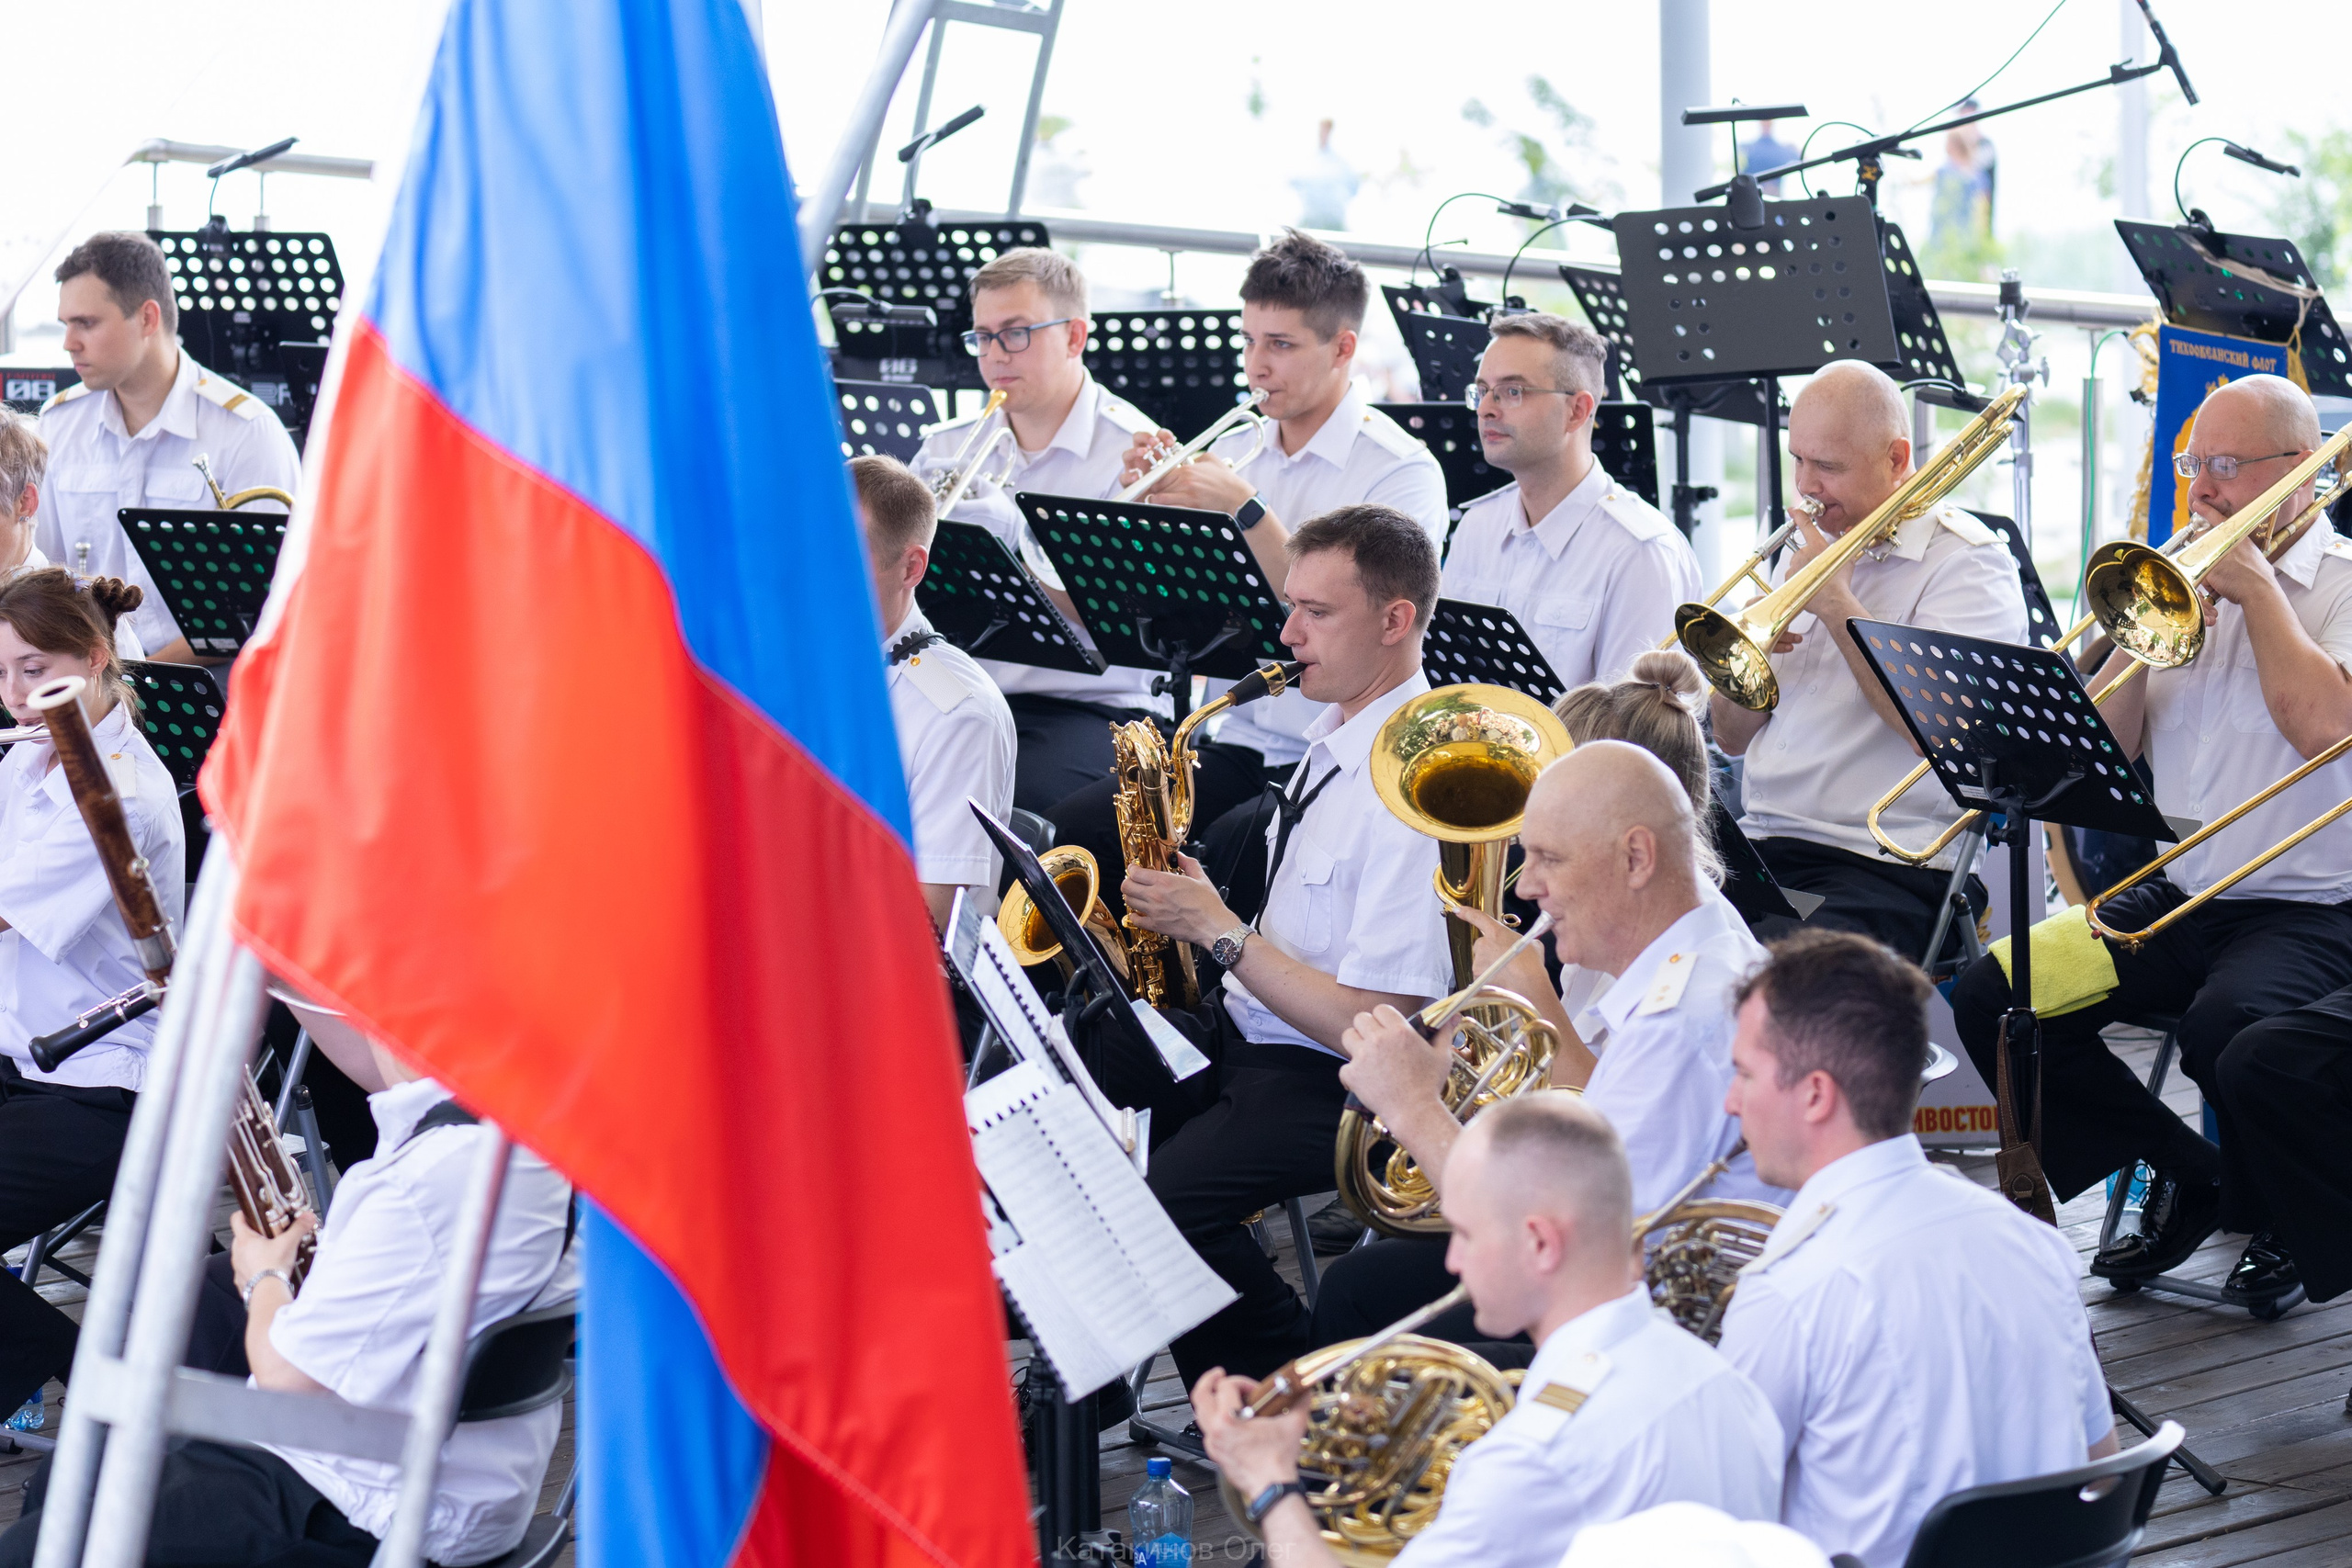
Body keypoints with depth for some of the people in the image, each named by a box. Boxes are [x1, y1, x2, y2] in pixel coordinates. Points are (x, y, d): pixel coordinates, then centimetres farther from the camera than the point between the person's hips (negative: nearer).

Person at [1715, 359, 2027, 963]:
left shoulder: (1968, 562, -1)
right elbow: (1733, 738, 21)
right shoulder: (1807, 551, 22)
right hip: (1758, 846, 7)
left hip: (1890, 865, -7)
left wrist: (1835, 602, -10)